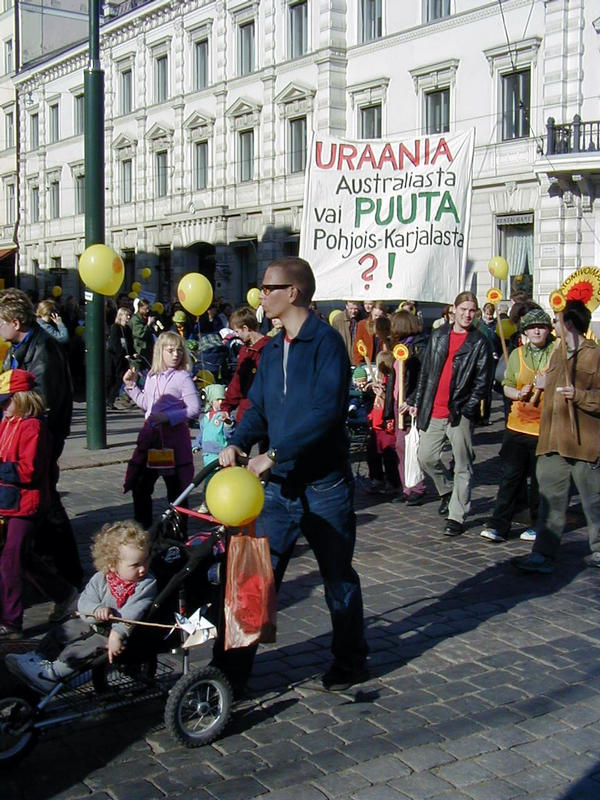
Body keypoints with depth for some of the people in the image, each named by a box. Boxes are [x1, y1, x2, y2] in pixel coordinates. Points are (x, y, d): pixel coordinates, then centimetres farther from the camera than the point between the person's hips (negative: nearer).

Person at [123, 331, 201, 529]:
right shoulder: (152, 376, 11)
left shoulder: (183, 377, -9)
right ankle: (142, 527, 23)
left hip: (173, 434, -6)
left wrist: (167, 417, -22)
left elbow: (194, 408, -16)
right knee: (140, 486, 10)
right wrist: (131, 386, 15)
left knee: (176, 487, 3)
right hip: (150, 433, 7)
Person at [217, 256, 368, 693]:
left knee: (338, 576, 11)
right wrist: (238, 443, -7)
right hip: (282, 483, 6)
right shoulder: (273, 349, 12)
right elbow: (259, 407, 13)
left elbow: (328, 410, -23)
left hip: (325, 484, -6)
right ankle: (232, 666, 13)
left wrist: (275, 454, -24)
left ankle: (351, 662, 30)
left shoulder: (326, 341, -13)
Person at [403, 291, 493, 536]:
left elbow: (482, 381, -4)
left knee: (462, 467, 1)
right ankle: (447, 490, 34)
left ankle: (456, 516, 7)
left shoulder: (479, 343, -1)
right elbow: (426, 371, 15)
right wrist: (416, 401, 12)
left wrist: (467, 409, -14)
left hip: (460, 413, -4)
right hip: (433, 412, 4)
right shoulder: (438, 336, 11)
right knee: (425, 457, 8)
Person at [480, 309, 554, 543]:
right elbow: (507, 386, 13)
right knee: (510, 475, 1)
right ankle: (498, 525, 4)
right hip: (518, 425, 2)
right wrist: (518, 394, -8)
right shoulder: (517, 354, 10)